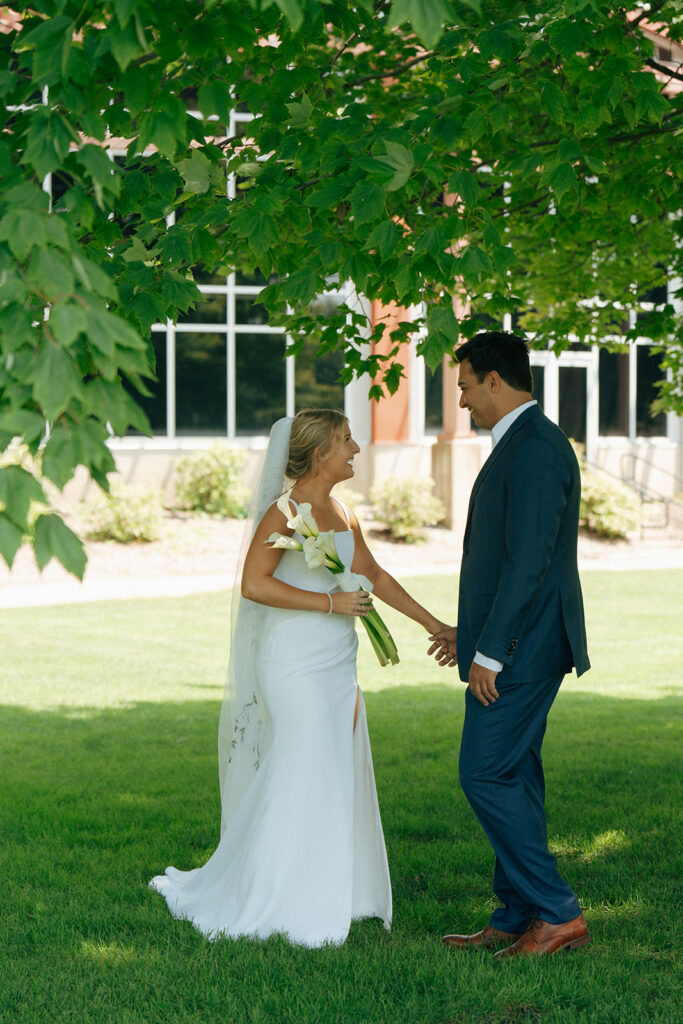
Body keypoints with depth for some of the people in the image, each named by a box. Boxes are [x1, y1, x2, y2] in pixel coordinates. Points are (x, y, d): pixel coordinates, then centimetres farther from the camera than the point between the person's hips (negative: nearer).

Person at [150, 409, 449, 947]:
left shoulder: (343, 513, 13)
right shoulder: (286, 512, -12)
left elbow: (374, 574, 22)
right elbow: (254, 584, -20)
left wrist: (434, 624, 22)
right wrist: (330, 602, -18)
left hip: (337, 665, 8)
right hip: (297, 664, -8)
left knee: (337, 779, 9)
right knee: (303, 779, -6)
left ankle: (328, 897, 19)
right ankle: (282, 903, 5)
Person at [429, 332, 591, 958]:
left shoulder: (535, 447, -17)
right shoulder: (524, 444, 16)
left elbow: (527, 561, -23)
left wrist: (488, 652, -21)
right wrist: (471, 633, 22)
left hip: (521, 647, -11)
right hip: (515, 644, 11)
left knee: (487, 775, -8)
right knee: (512, 777, 12)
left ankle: (557, 912, -2)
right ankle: (518, 920, 18)